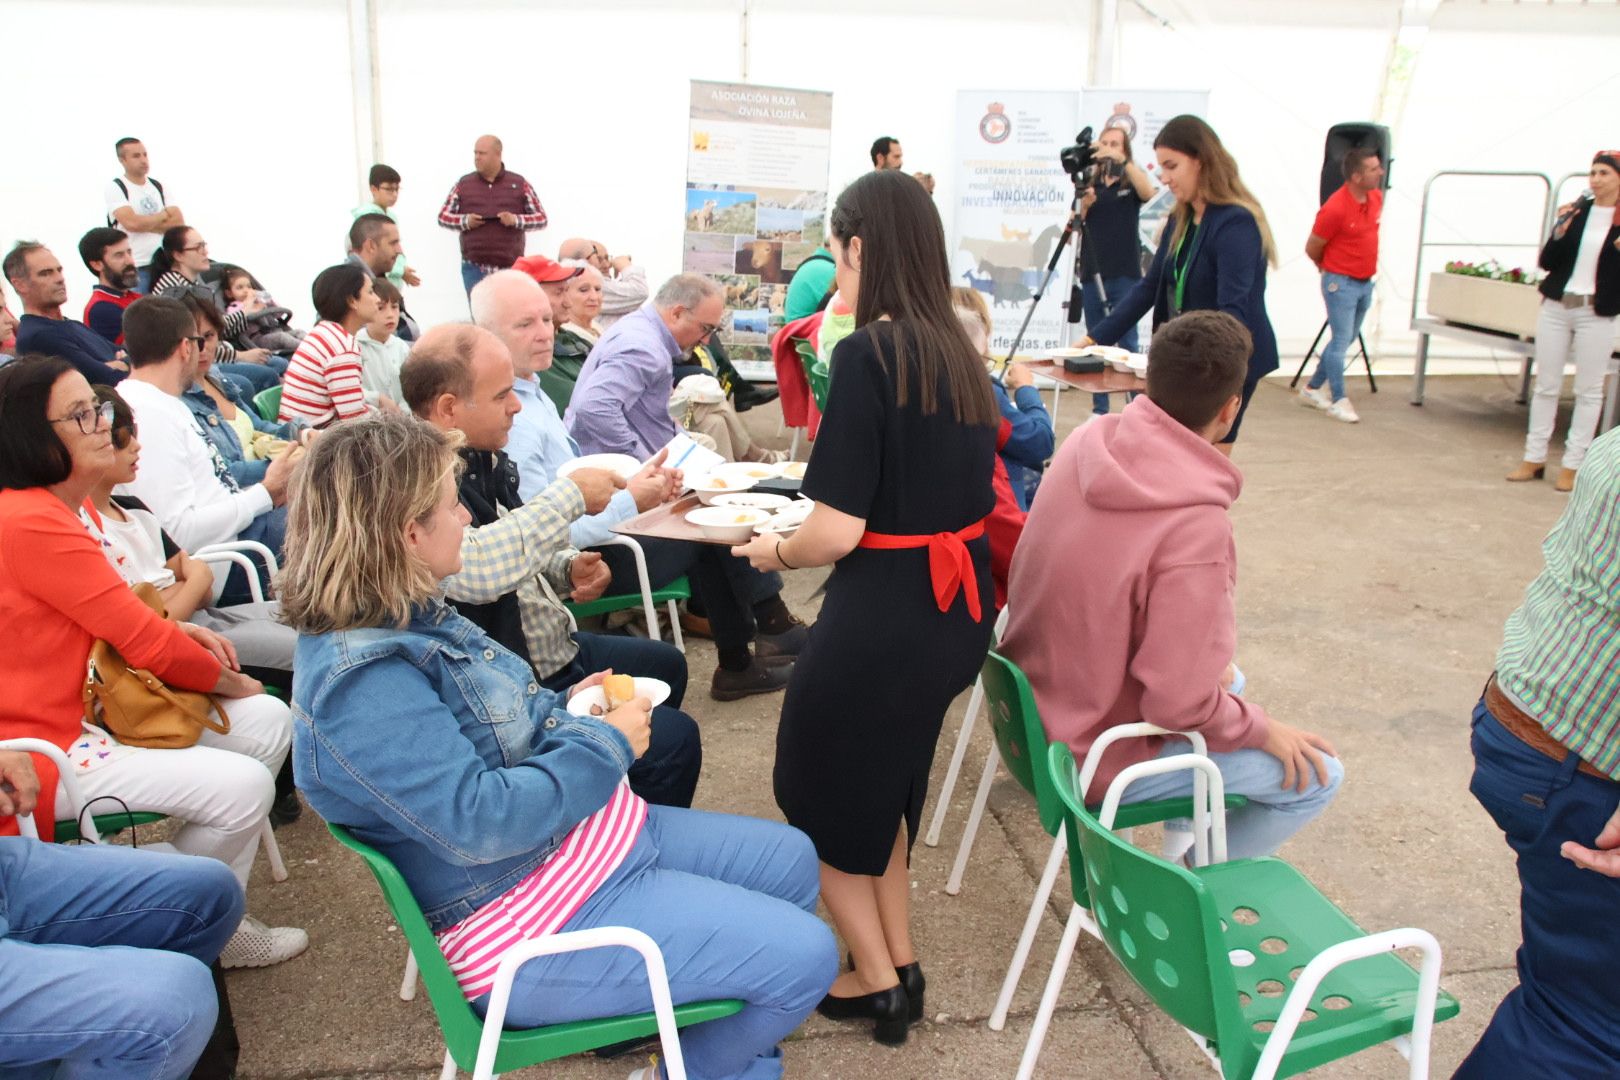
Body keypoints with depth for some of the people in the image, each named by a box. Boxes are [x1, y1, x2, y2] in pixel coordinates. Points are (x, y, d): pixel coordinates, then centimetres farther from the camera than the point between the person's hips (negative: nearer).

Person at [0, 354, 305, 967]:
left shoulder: (55, 509, 8)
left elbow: (116, 616, 17)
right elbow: (145, 642, -20)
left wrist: (177, 632, -3)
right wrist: (228, 681, -3)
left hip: (90, 707, 11)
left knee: (269, 722, 5)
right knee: (242, 786, -21)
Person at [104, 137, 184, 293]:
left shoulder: (158, 186, 14)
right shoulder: (115, 187, -2)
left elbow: (179, 222, 4)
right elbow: (131, 223, -17)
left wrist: (146, 224, -9)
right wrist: (164, 215, -2)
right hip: (133, 269, -5)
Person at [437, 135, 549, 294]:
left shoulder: (519, 183, 7)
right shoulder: (463, 184, 10)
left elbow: (541, 218, 7)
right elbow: (443, 216, 13)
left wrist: (516, 220, -11)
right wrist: (465, 221, -7)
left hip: (511, 268, -1)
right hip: (474, 268, 1)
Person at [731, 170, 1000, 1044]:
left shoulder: (868, 354, -18)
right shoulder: (958, 351, 4)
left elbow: (838, 530, -21)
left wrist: (772, 553, -2)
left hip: (885, 612, -7)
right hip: (956, 609, 8)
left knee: (819, 787, 17)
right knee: (885, 782, 26)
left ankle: (879, 984, 24)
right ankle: (900, 964, 34)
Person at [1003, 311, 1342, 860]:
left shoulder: (1088, 443, -9)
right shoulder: (1196, 525, -30)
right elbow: (1178, 703, -27)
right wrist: (1262, 729, -6)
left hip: (1032, 708, 8)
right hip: (1098, 758, -8)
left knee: (1226, 680, 29)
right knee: (1317, 776, 4)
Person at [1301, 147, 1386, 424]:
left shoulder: (1376, 197, 3)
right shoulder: (1335, 208, -21)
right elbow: (1312, 249, -10)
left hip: (1365, 283, 8)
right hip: (1341, 283, -8)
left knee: (1346, 340, 14)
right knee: (1341, 341, -5)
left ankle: (1312, 389, 26)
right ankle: (1338, 401, 3)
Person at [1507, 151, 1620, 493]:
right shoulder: (1577, 211, 5)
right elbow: (1547, 261, 3)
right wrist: (1560, 232, -12)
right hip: (1556, 307, 3)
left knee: (1588, 391, 3)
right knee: (1546, 385, 7)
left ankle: (1572, 465, 9)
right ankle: (1534, 458, 15)